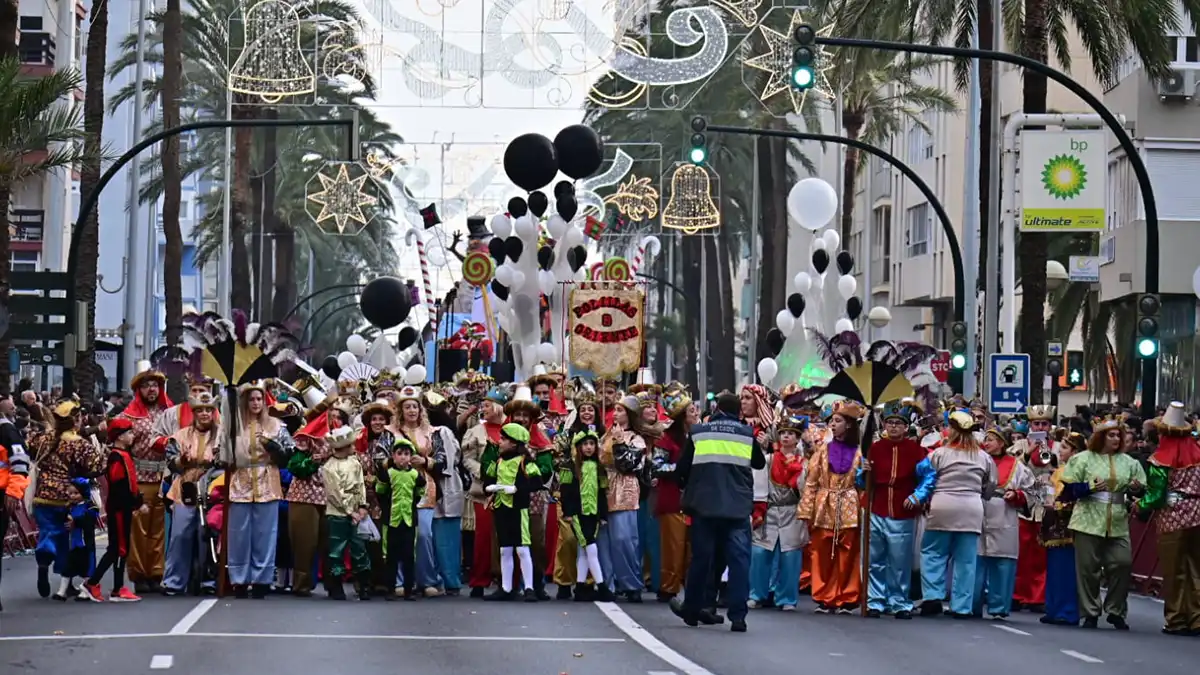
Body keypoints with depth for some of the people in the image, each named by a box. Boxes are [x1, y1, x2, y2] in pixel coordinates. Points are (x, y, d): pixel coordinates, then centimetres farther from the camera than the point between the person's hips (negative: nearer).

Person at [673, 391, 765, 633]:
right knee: (739, 559, -1)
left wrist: (689, 488, 28)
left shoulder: (698, 432, 6)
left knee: (702, 557, 12)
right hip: (738, 507, -1)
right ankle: (738, 615, -8)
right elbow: (759, 462, 21)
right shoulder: (747, 434, 6)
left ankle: (692, 608, 23)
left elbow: (681, 469, 9)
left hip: (704, 505, 1)